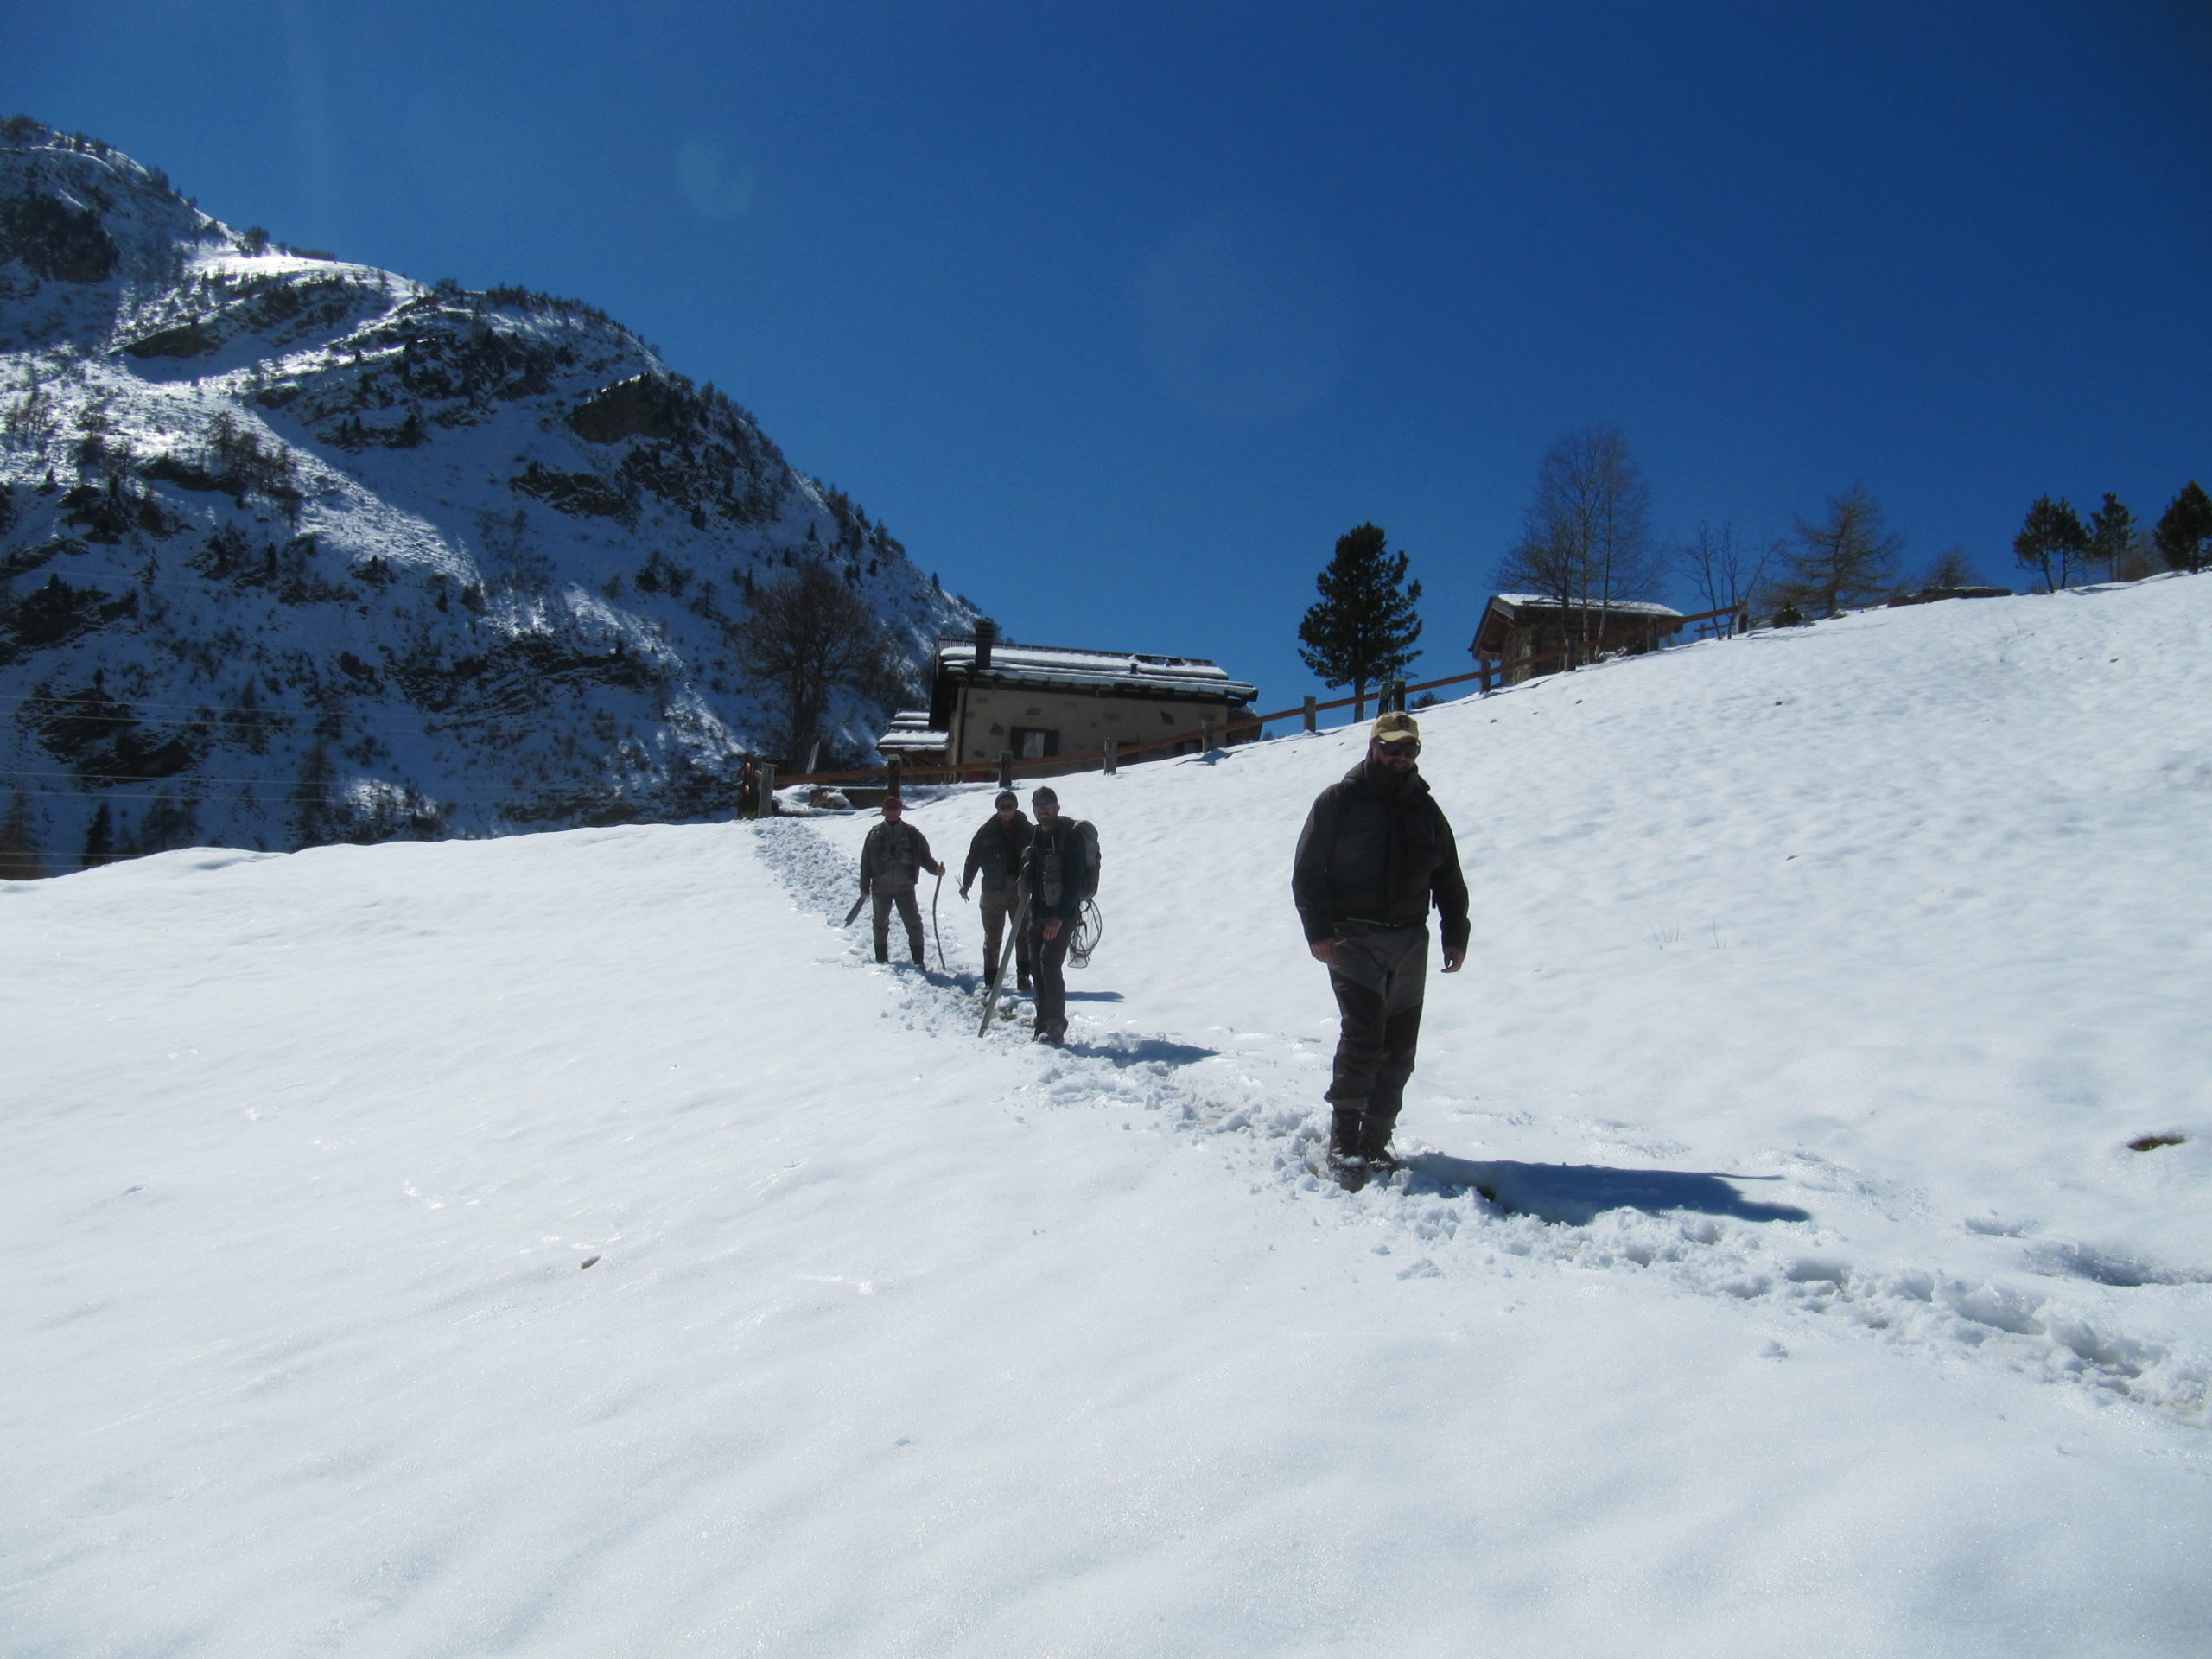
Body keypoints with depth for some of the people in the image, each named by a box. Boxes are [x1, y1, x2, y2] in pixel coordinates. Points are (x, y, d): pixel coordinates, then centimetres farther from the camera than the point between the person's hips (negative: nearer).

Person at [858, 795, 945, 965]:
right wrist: (865, 885, 3)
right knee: (881, 922, 12)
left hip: (904, 886, -2)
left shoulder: (911, 834, 4)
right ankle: (881, 959, 24)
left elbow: (924, 856, 4)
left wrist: (935, 868, -15)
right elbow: (866, 861, 6)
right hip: (881, 886, 2)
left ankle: (919, 959, -1)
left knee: (913, 922, -6)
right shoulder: (875, 835, 5)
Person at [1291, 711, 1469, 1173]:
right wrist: (1318, 929, -11)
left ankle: (1374, 1141, 11)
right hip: (1355, 939, -5)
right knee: (1364, 1036, -16)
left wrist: (1455, 933, 9)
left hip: (1410, 942, 5)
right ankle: (1344, 1137, -6)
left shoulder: (1425, 809, 15)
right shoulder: (1340, 800, 1)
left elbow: (1448, 877, 19)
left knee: (1399, 1048, 4)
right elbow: (1307, 870, -2)